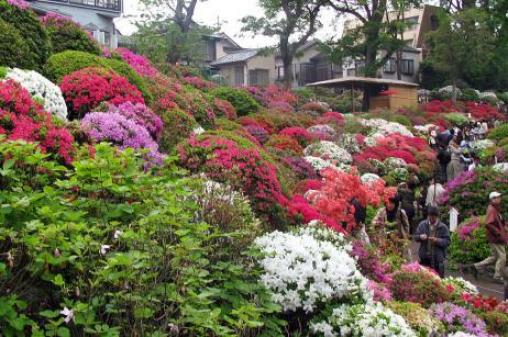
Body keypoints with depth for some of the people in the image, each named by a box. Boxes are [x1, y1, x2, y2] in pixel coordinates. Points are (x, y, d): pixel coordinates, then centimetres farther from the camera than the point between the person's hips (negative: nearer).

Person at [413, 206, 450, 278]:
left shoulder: (443, 227, -3)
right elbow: (415, 236, 8)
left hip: (438, 258, -2)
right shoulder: (422, 224, 5)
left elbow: (447, 241, -6)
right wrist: (420, 237, -15)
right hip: (424, 257, 3)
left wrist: (437, 240, -22)